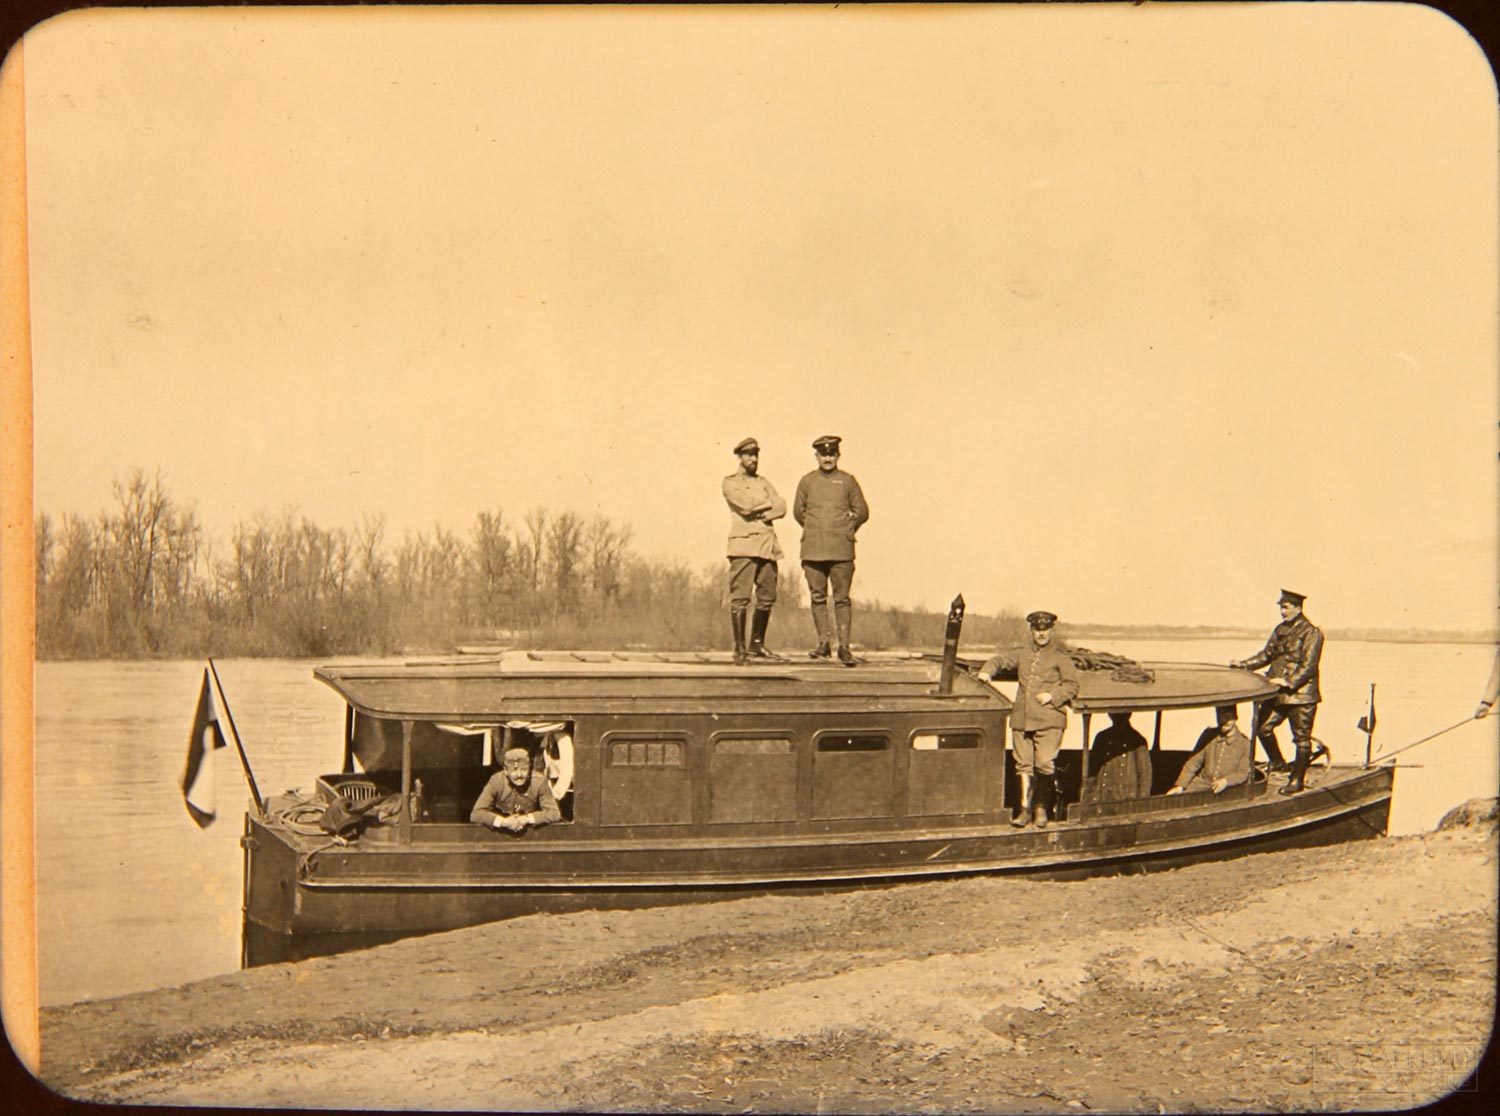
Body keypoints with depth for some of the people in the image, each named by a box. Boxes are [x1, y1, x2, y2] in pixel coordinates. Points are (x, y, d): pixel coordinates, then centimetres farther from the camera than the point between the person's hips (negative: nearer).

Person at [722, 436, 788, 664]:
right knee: (740, 598, -10)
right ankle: (739, 648, -8)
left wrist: (760, 513, -7)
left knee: (767, 597, 6)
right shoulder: (730, 482, 4)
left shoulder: (763, 482, 22)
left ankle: (757, 645, 16)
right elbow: (745, 505, -13)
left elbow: (781, 508, 8)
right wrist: (768, 503, 3)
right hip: (743, 543, -6)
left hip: (767, 545, 6)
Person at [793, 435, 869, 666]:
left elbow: (862, 512, 13)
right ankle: (824, 642, 10)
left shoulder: (848, 481, 6)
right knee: (818, 597, 2)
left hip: (841, 551, -1)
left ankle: (844, 646, -2)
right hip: (813, 550, 1)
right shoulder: (807, 481, 8)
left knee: (842, 599, -3)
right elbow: (798, 512, 18)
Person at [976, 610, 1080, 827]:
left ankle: (1041, 807, 5)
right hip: (1022, 719, 4)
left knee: (1045, 764, -11)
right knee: (1024, 764, 3)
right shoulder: (1022, 654, 18)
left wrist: (1052, 696, -11)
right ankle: (1025, 809, 9)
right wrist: (987, 670, 1)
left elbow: (1071, 685, 3)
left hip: (1049, 721, -4)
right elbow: (1001, 659, 22)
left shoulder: (1060, 657, 6)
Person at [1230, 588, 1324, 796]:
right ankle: (1277, 763, 27)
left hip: (1301, 695, -7)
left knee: (1301, 738, 3)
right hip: (1278, 693, 7)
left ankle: (1296, 781, 11)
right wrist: (1244, 664, 3)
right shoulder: (1281, 630, 11)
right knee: (1263, 726, 6)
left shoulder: (1311, 633, -11)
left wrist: (1289, 682, -25)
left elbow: (1308, 666, -17)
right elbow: (1267, 654, 16)